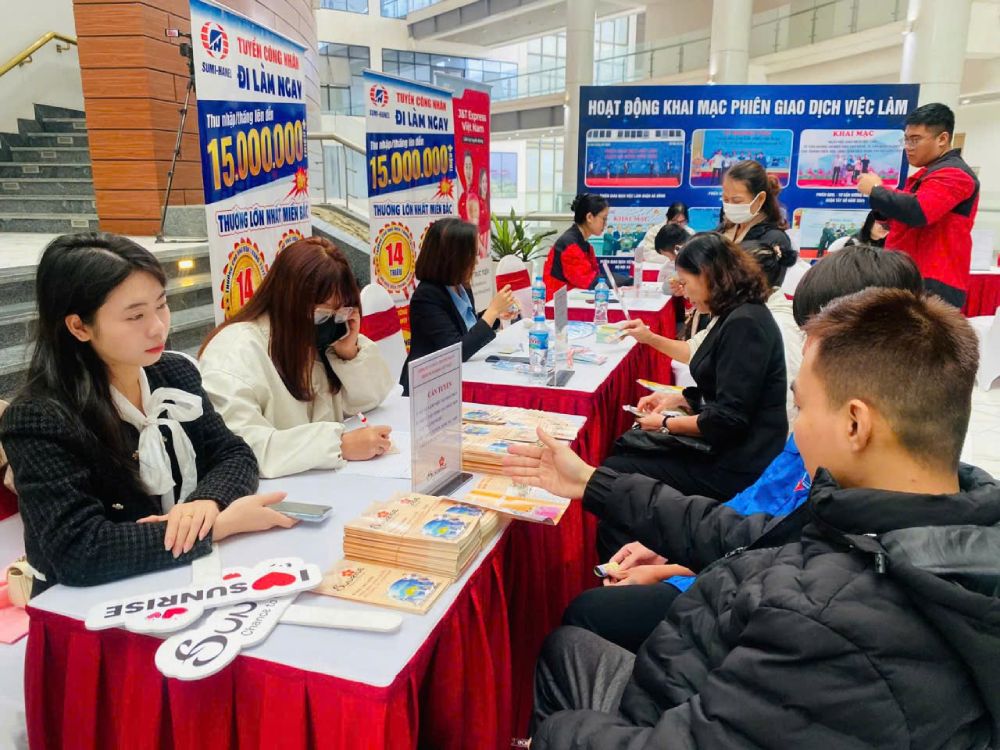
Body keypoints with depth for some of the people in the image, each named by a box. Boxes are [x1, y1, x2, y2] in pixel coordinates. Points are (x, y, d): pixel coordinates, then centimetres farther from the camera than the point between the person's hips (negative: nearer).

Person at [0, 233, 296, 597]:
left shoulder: (176, 372, 1)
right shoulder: (36, 421, -17)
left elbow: (234, 455, 1)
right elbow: (78, 551, -24)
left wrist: (208, 502, -20)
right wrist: (222, 524, -26)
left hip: (194, 578, 6)